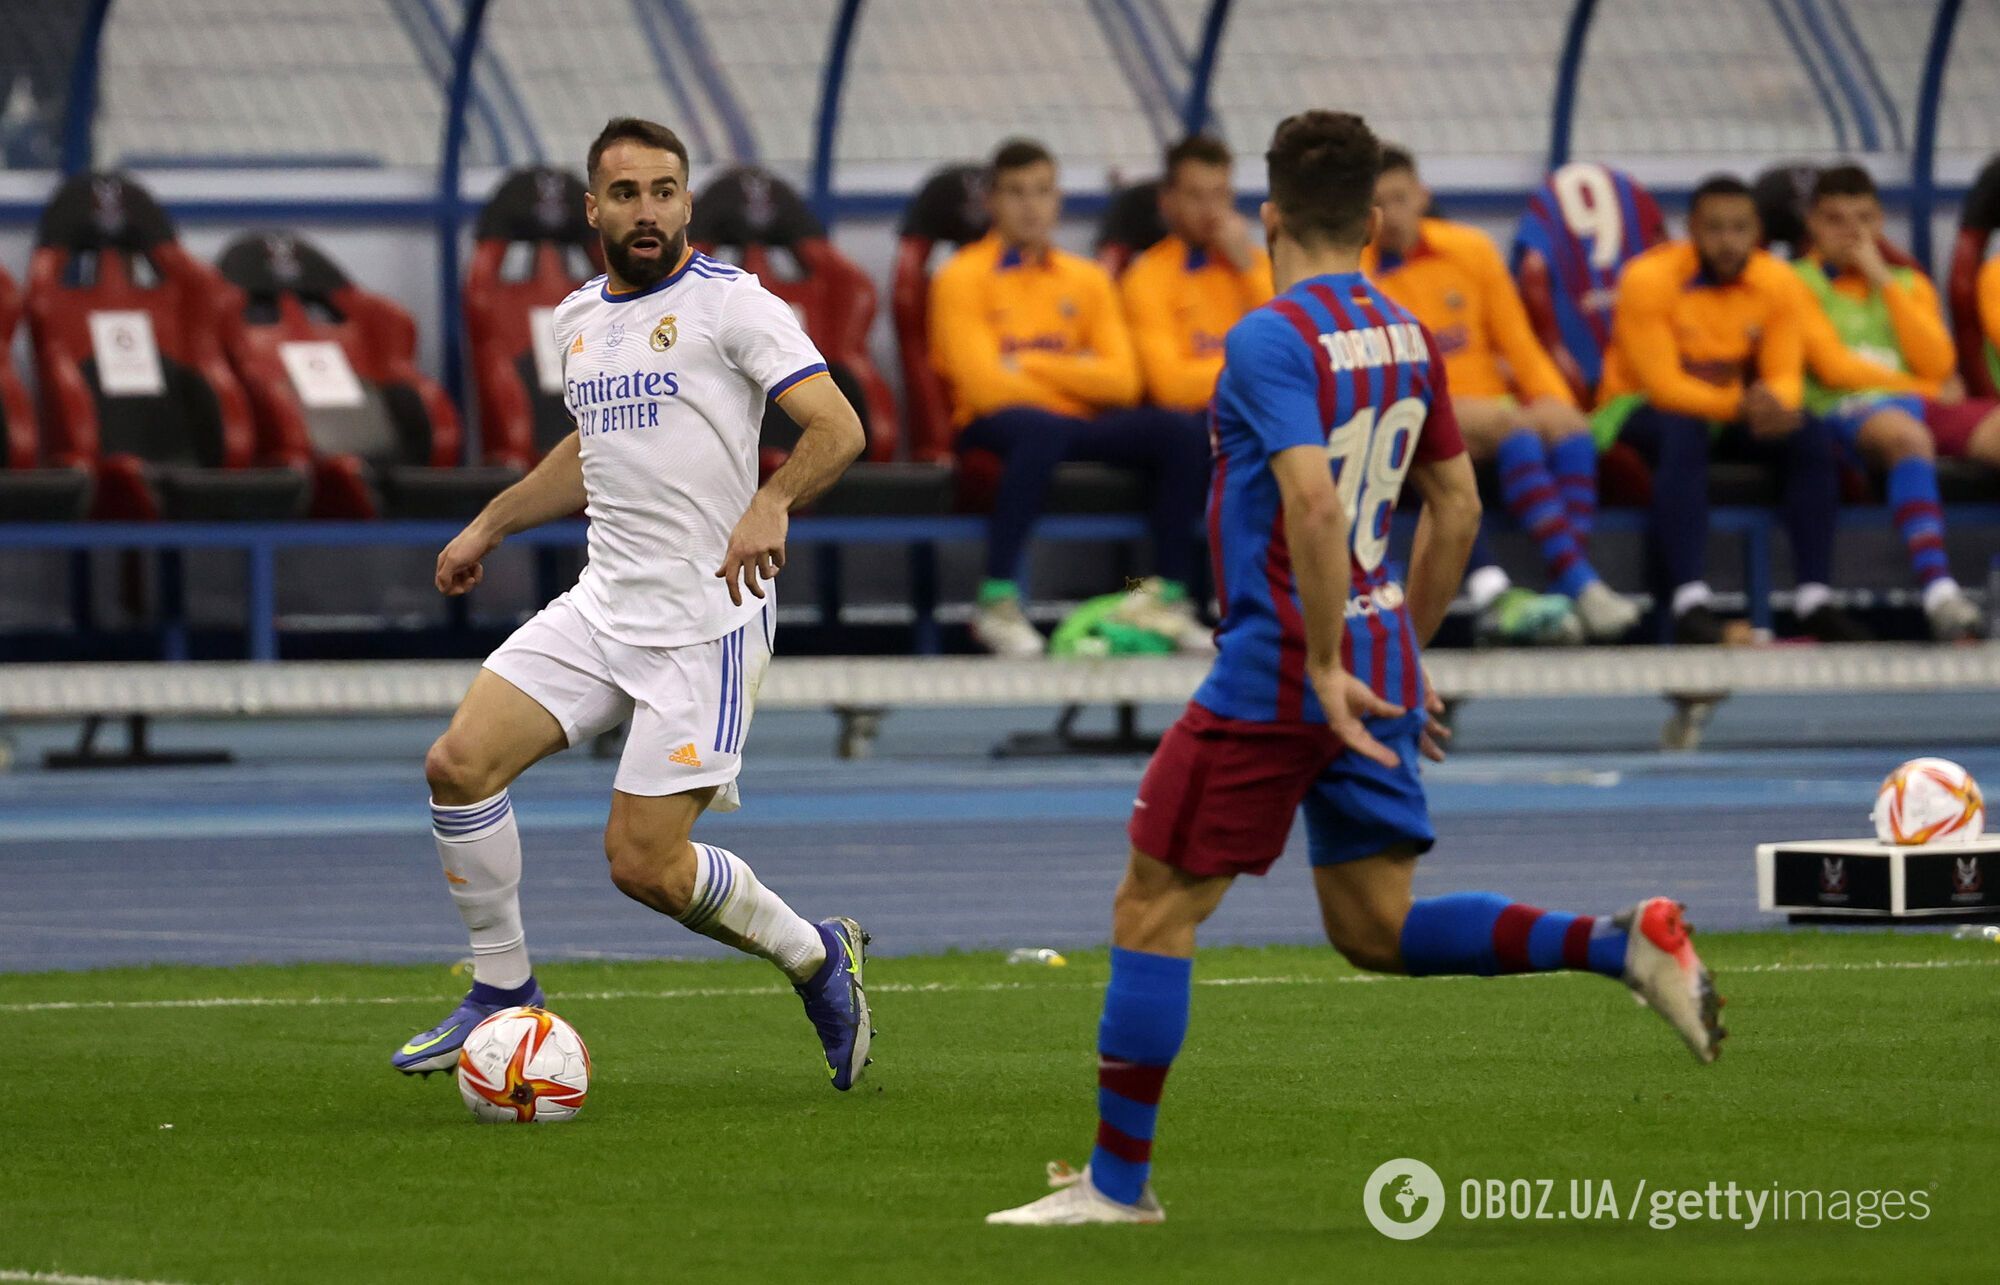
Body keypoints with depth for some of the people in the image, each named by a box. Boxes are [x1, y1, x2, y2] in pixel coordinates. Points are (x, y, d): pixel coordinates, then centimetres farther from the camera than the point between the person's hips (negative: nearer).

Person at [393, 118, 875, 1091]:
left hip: (707, 622, -6)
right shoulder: (578, 320, 14)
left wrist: (771, 505, -33)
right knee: (459, 763, -11)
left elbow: (838, 428, -16)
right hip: (603, 603, 7)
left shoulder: (730, 303, -8)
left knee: (644, 864, -10)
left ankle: (817, 959, 16)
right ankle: (503, 993, 6)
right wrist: (490, 526, 30)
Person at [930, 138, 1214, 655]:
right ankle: (998, 599, -38)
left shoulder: (1087, 279, 15)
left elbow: (1122, 381, 2)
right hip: (993, 429, -5)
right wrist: (1074, 374, -3)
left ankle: (1170, 594, -16)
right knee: (1042, 431, -41)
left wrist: (1032, 364, -7)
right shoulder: (962, 278, 1)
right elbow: (985, 385, -10)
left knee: (1181, 435, -21)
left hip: (1080, 422, 5)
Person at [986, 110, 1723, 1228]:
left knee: (1154, 911, 2)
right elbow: (1457, 508, 17)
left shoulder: (1272, 340, -14)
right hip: (1379, 662, 8)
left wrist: (1326, 667, -23)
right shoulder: (1408, 338, 10)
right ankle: (1624, 944, -3)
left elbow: (1314, 503, -26)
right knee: (1378, 928, 12)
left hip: (1276, 673, -8)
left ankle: (1118, 1180, 4)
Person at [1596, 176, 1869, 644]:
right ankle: (1690, 602, -46)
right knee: (1684, 435, -38)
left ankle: (1814, 598, -21)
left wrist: (1775, 406, -32)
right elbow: (1663, 386, -23)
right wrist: (1743, 406, -35)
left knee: (1813, 438, -19)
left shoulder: (1777, 285, -3)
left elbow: (1785, 376, -6)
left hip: (1733, 413, 5)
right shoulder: (1648, 279, -18)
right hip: (1641, 408, -5)